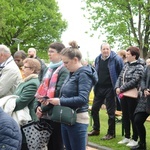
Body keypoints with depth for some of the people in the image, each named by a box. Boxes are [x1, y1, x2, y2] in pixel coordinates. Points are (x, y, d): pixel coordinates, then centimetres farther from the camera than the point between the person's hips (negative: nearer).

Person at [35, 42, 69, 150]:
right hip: (46, 113, 8)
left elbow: (58, 93, -20)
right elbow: (43, 88, 13)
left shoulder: (64, 70, -13)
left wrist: (43, 108, -16)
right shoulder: (50, 68, 14)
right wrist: (39, 105, -1)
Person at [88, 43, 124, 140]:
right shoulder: (97, 59, 7)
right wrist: (94, 85, 13)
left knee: (111, 111, 2)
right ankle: (96, 129, 27)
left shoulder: (116, 59, -10)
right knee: (94, 109, 11)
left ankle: (111, 133, 14)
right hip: (99, 88, 6)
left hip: (110, 88, -6)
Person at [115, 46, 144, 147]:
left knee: (133, 117, 1)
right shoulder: (126, 65, 12)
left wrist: (121, 89, -17)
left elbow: (134, 81, -20)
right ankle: (127, 137, 26)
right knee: (125, 116, 14)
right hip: (123, 95, 8)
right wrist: (117, 87, -7)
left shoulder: (139, 67, -12)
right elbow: (120, 77, 11)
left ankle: (134, 139, 12)